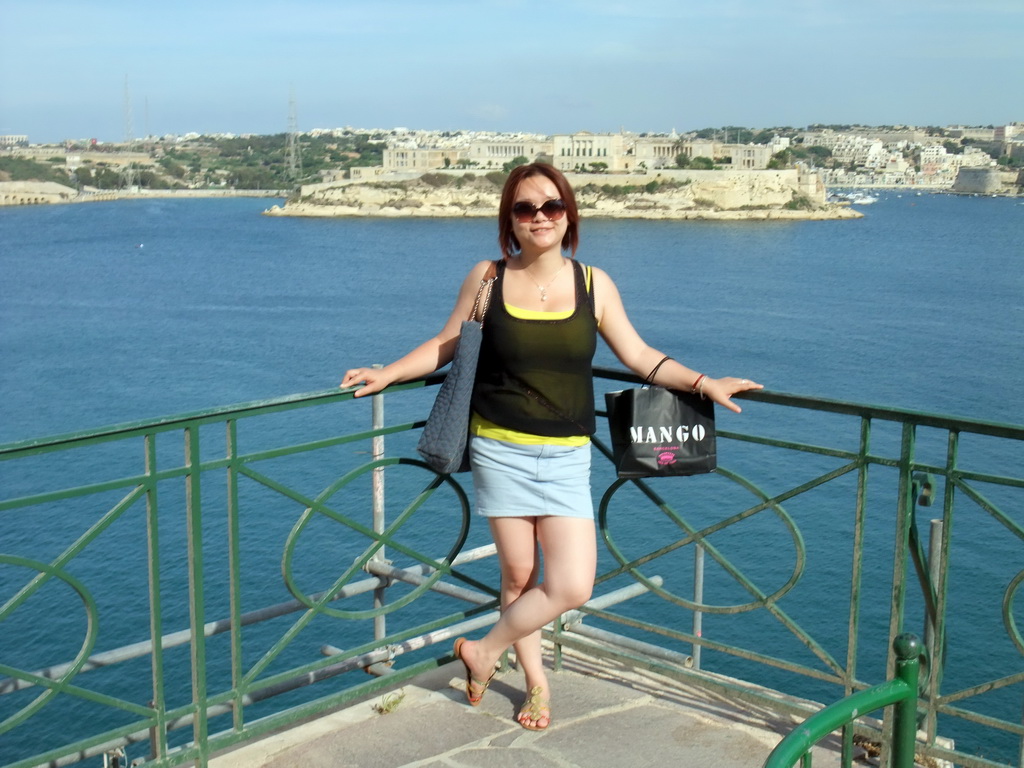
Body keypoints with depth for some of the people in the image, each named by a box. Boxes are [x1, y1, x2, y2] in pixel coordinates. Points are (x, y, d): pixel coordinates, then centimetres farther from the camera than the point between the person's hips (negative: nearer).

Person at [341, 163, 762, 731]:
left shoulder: (593, 284, 2)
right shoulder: (487, 278, -1)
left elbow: (638, 356, 8)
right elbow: (446, 346, 8)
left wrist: (703, 382, 1)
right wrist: (387, 374, -2)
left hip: (566, 457, 1)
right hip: (500, 450, -1)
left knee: (572, 586, -7)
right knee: (518, 575, 7)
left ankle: (484, 651, 17)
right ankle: (536, 682, 30)